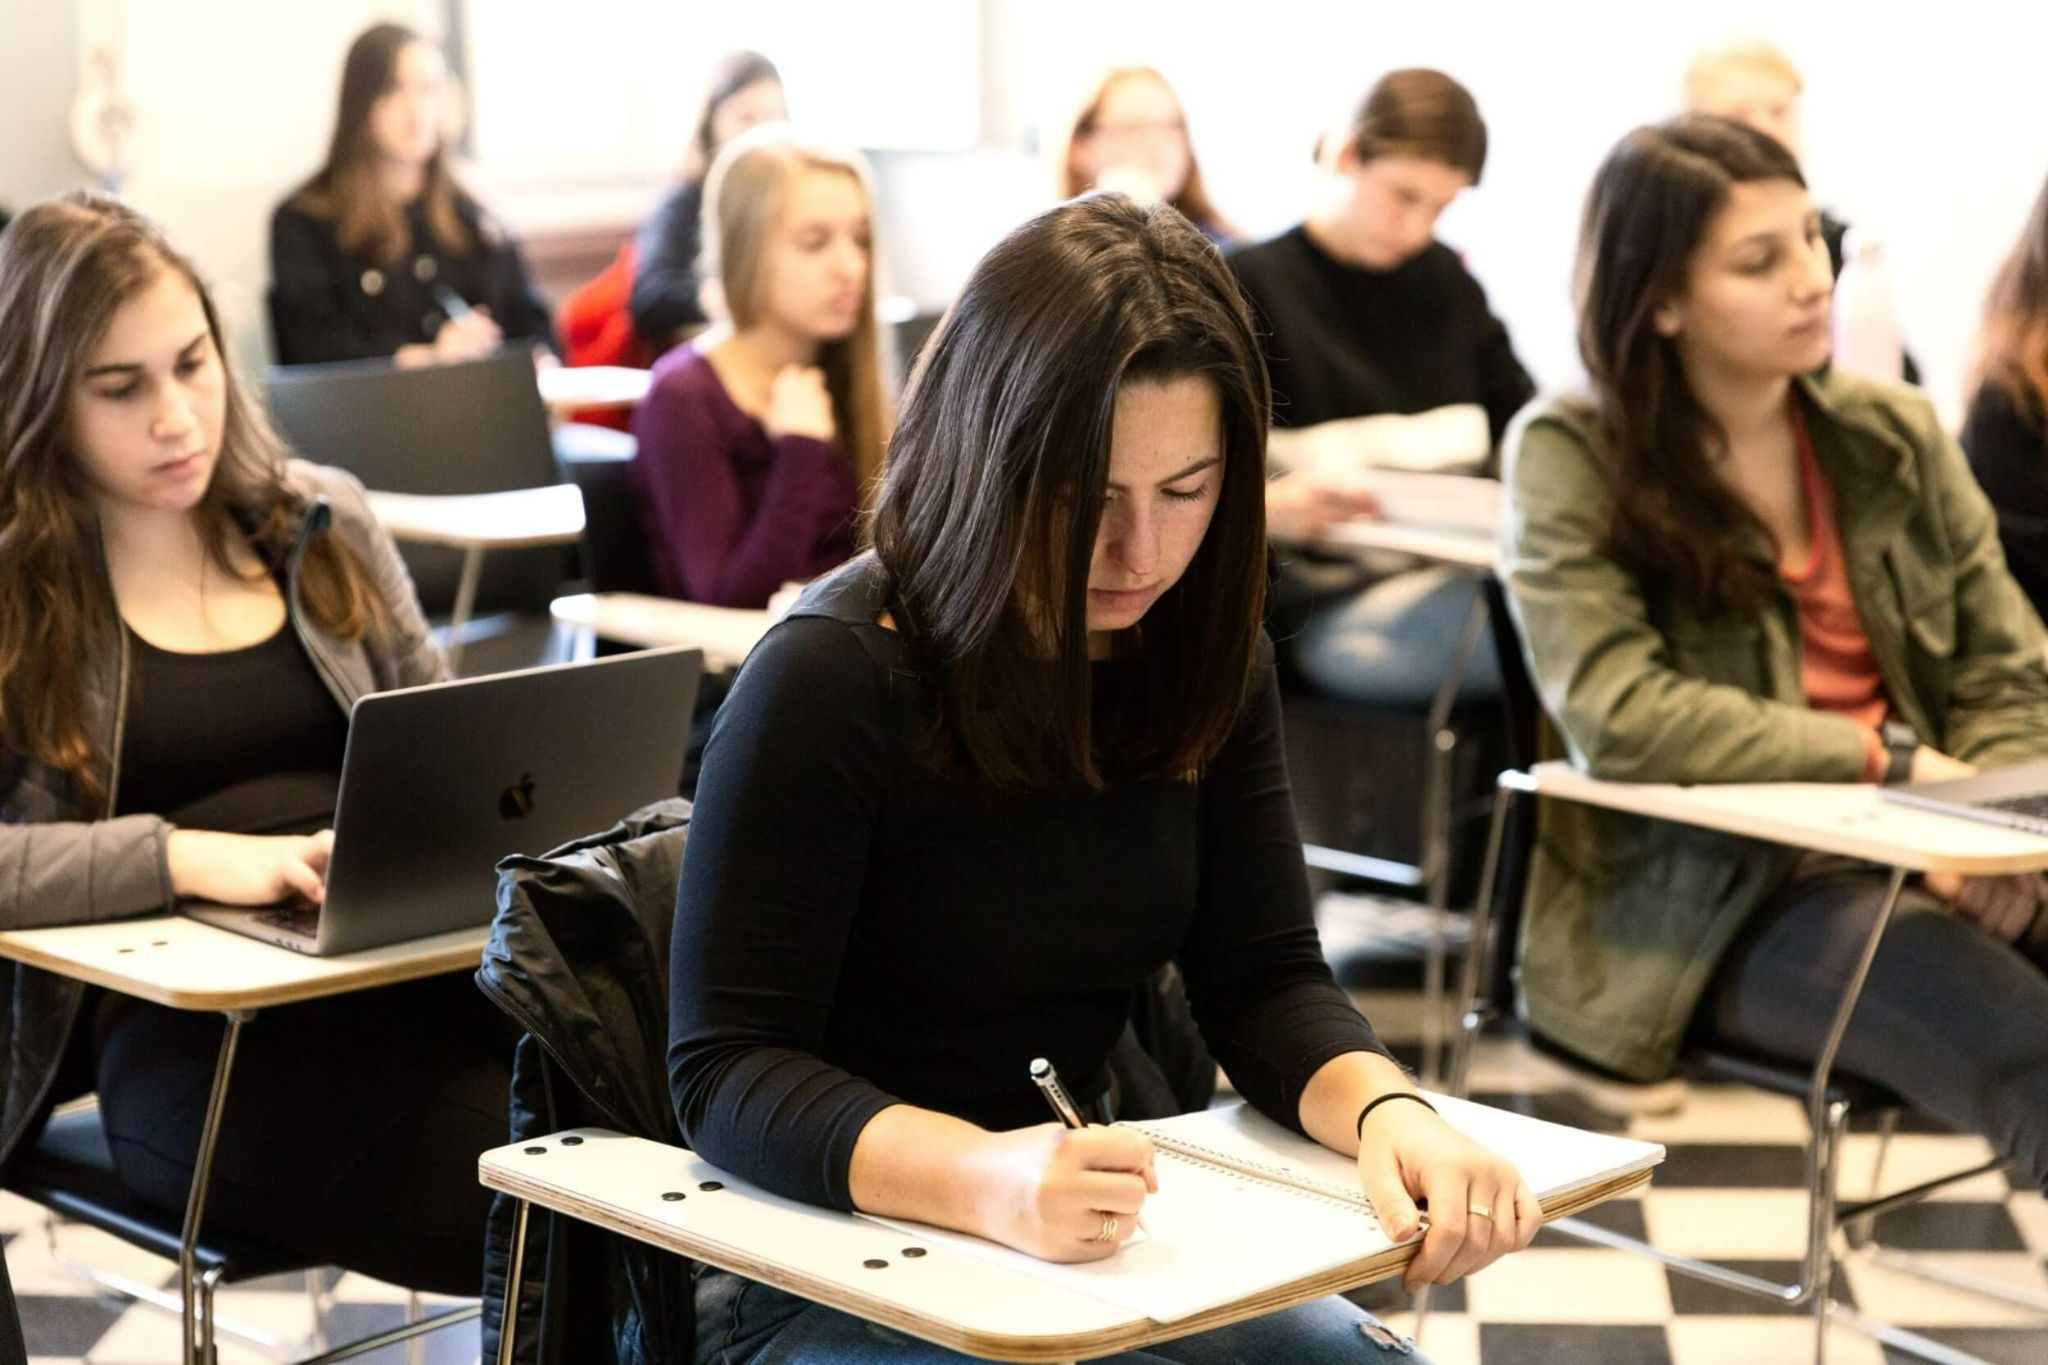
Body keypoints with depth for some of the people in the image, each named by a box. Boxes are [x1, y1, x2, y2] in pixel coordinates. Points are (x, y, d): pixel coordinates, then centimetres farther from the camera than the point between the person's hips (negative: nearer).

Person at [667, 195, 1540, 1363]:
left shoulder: (1202, 653, 1)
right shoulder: (831, 680, -18)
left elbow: (1264, 979, 1)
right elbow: (728, 1073, -21)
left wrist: (1388, 1114, -22)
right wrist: (986, 1180, -39)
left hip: (1089, 1247, 6)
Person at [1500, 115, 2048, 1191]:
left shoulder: (1893, 437, 13)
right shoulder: (1571, 457, -2)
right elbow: (1617, 714, -15)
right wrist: (1892, 761, -16)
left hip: (1922, 864, 5)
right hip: (1712, 900, -5)